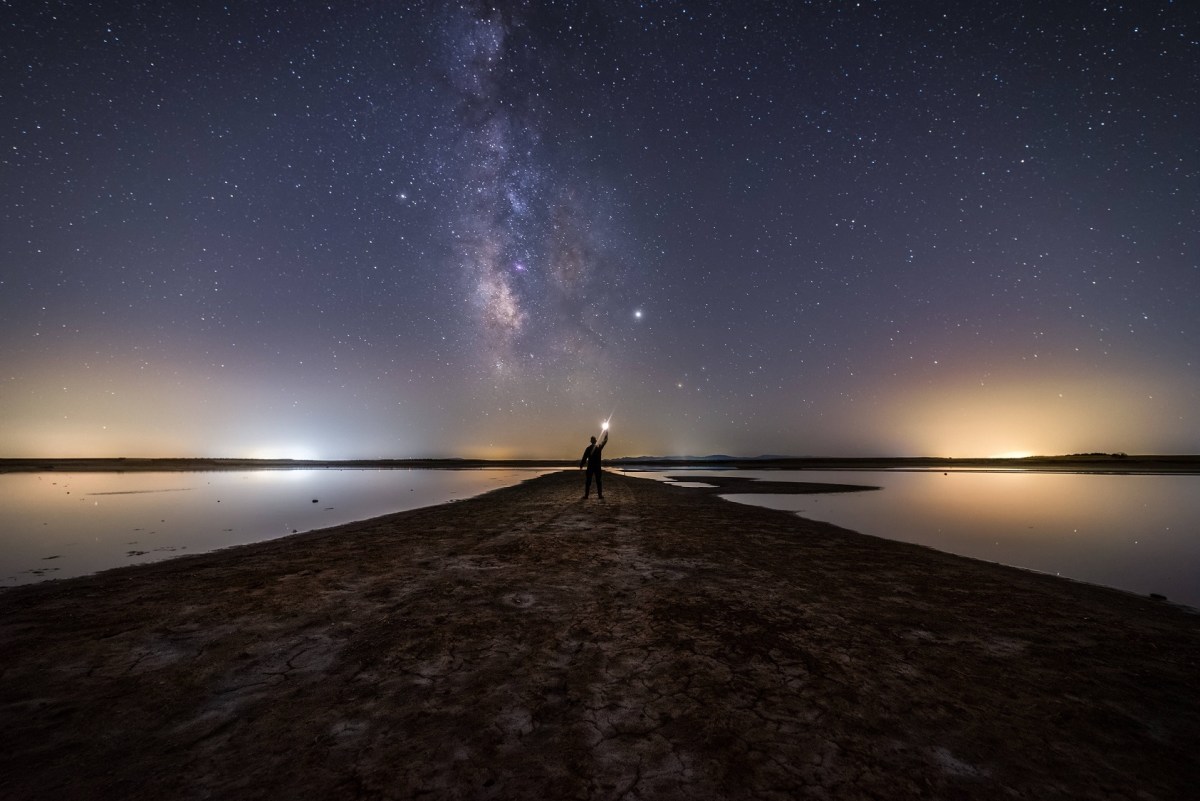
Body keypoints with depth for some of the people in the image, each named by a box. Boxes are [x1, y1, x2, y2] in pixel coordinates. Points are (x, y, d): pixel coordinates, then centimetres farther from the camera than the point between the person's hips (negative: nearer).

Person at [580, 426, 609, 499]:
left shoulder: (588, 448, -3)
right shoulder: (599, 447, -1)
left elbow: (584, 457, -3)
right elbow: (605, 441, 12)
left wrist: (581, 465, 4)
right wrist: (606, 432, 20)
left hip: (590, 467, 0)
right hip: (597, 467, 1)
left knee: (588, 481, 4)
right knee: (598, 481, 4)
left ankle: (586, 495, 1)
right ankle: (600, 495, -1)